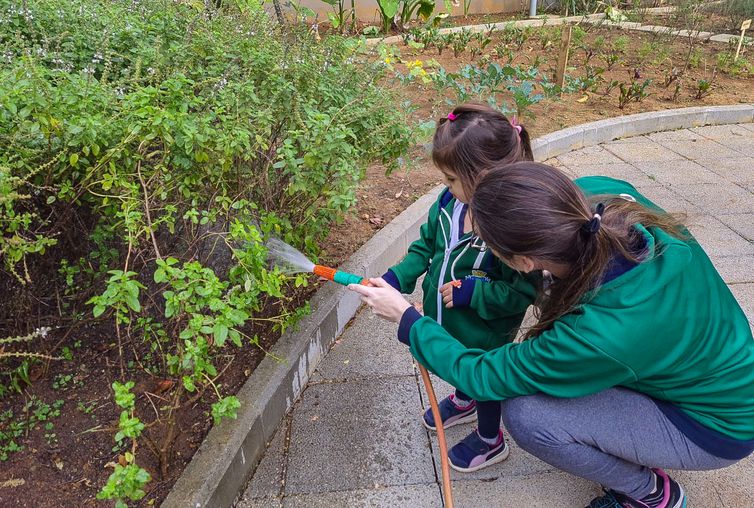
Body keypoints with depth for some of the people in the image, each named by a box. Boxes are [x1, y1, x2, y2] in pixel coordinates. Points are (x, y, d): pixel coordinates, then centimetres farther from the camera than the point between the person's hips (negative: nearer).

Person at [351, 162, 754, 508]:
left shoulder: (602, 336, -40)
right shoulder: (605, 197, -26)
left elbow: (482, 377, -24)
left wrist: (407, 319, -13)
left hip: (714, 425, -7)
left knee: (526, 415, -21)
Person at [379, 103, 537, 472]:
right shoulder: (449, 202, -14)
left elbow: (523, 292, -27)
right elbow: (426, 245, 1)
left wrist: (469, 293, -30)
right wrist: (397, 278, -11)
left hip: (485, 337, -6)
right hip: (444, 321, 6)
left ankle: (490, 439, 53)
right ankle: (463, 401, 68)